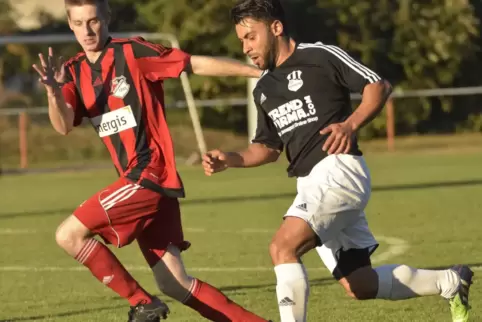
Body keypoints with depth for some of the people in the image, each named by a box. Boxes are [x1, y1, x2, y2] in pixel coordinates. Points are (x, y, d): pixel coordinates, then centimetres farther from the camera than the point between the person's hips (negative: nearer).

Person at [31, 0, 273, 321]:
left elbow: (199, 64, -8)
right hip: (136, 178, 7)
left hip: (150, 174, -7)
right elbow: (64, 125, -5)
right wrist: (54, 90, -26)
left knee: (69, 234, -14)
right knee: (174, 283, 6)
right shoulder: (75, 72, 10)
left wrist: (260, 72, -11)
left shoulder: (132, 53, -7)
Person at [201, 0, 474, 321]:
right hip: (310, 184, 8)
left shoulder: (320, 56, -5)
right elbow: (269, 147, 25)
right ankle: (451, 282, 27)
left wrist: (351, 124, -20)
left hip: (339, 169, -8)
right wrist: (231, 159, 7)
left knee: (283, 247, -25)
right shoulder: (264, 89, 18)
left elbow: (379, 85, -5)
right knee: (359, 286, 8)